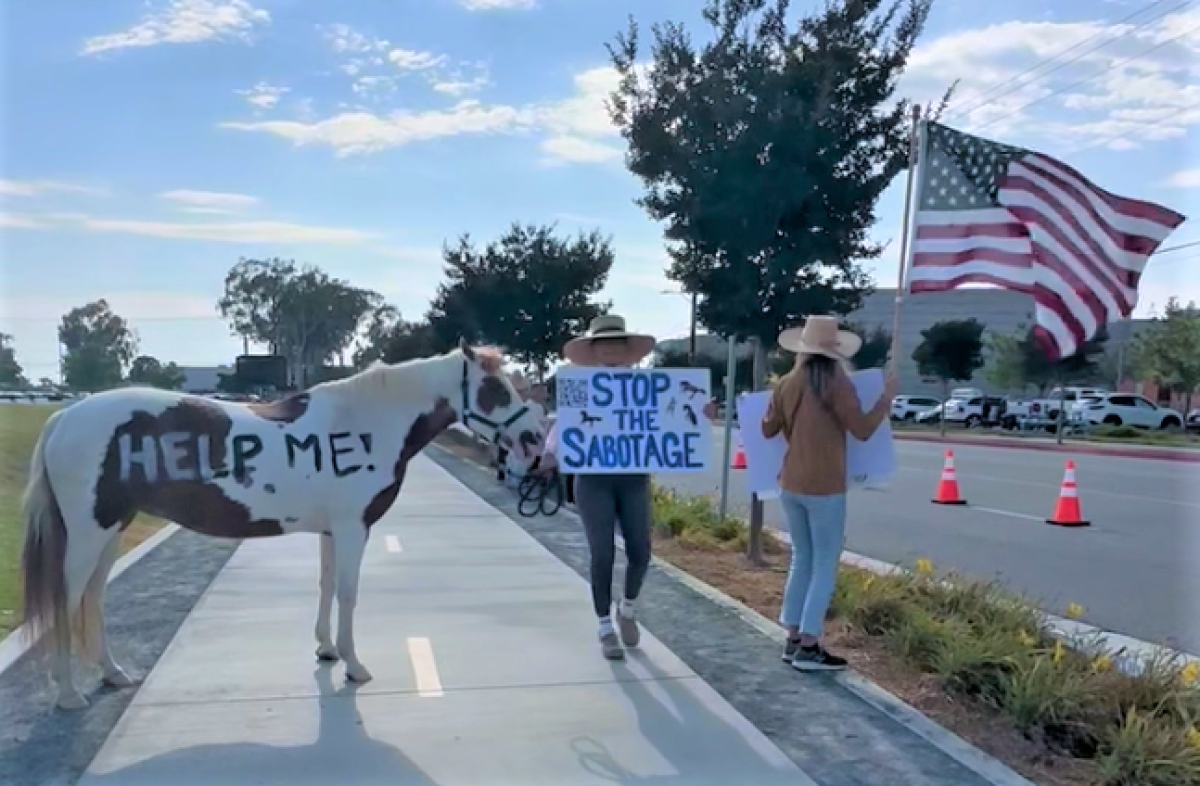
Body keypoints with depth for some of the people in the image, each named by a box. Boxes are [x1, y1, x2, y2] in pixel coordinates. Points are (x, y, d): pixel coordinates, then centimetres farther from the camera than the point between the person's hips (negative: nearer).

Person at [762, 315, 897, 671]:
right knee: (825, 567, 2)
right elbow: (862, 430, -11)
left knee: (801, 562, 16)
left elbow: (768, 430, 12)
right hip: (824, 489, -6)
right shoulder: (836, 383, -12)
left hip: (790, 486, 6)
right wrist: (887, 398, -1)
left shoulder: (785, 384, 4)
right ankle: (808, 647, 2)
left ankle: (794, 640, 19)